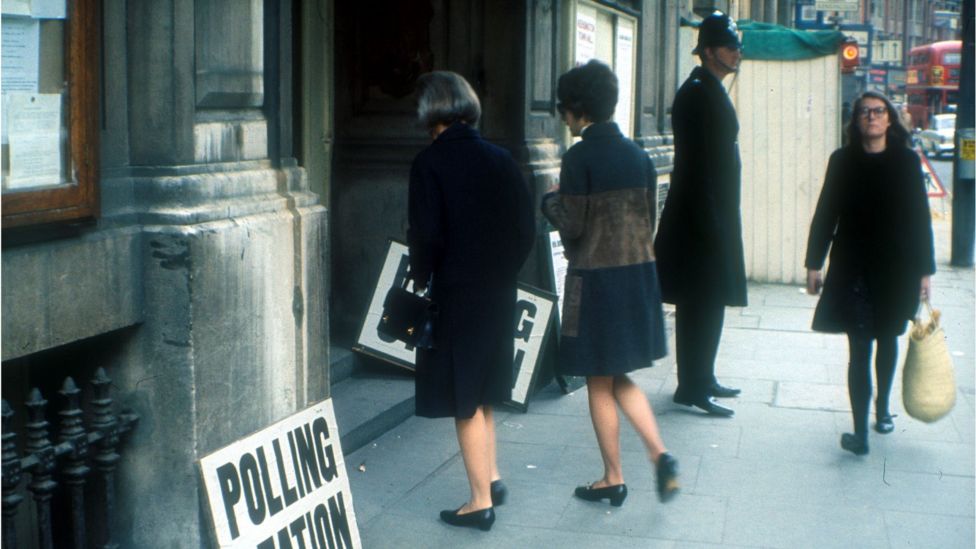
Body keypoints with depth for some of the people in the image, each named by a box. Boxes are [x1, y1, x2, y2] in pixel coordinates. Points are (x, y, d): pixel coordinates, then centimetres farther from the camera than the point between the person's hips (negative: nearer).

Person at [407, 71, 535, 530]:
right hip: (499, 293, 6)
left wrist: (420, 280, -3)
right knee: (483, 390, 22)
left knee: (465, 398, 4)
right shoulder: (500, 159, 2)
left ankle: (481, 500, 11)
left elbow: (427, 235, -17)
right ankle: (491, 477, 29)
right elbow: (526, 228, 2)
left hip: (456, 294, -6)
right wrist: (504, 270, 12)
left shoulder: (430, 163, -13)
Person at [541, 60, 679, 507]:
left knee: (599, 383, 8)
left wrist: (551, 202, 5)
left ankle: (613, 479, 17)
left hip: (596, 279, -6)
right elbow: (649, 219, 9)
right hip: (639, 273, 6)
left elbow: (572, 226, -14)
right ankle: (660, 454, 6)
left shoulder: (579, 158, -14)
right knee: (618, 376, 20)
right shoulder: (638, 155, 5)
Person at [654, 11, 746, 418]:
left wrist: (722, 222, 17)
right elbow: (696, 164, -22)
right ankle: (692, 388, 2)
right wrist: (709, 223, -24)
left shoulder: (712, 91, 15)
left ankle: (702, 380, 26)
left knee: (709, 304, 16)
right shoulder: (696, 94, -15)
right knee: (699, 306, -5)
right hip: (700, 218, -10)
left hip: (714, 217, 10)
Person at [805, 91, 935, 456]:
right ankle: (860, 432, -4)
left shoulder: (907, 162, -2)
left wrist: (924, 270, -2)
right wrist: (814, 264, 0)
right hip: (852, 268, -1)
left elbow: (920, 218, 0)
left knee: (887, 340, 19)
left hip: (896, 268, 1)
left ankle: (882, 407, 39)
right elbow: (825, 213, 2)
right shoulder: (842, 161, -1)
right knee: (859, 348, -5)